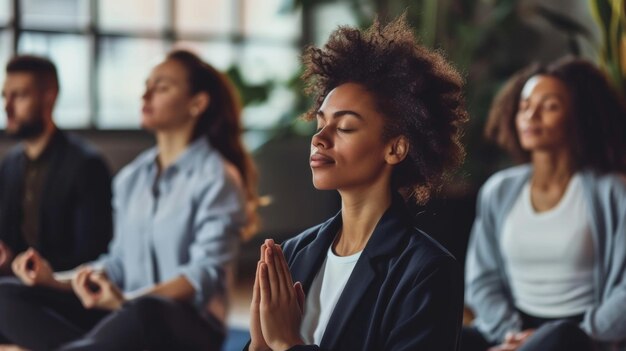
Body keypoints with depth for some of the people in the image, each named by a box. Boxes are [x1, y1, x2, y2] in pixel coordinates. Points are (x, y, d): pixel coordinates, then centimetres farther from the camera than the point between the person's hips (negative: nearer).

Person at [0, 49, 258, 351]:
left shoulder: (216, 177, -4)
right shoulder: (130, 178, 17)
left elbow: (207, 271, -14)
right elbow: (119, 263, 17)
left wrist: (127, 301, -27)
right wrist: (57, 282, -1)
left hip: (190, 324, -6)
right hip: (124, 316, 7)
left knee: (146, 313, -43)